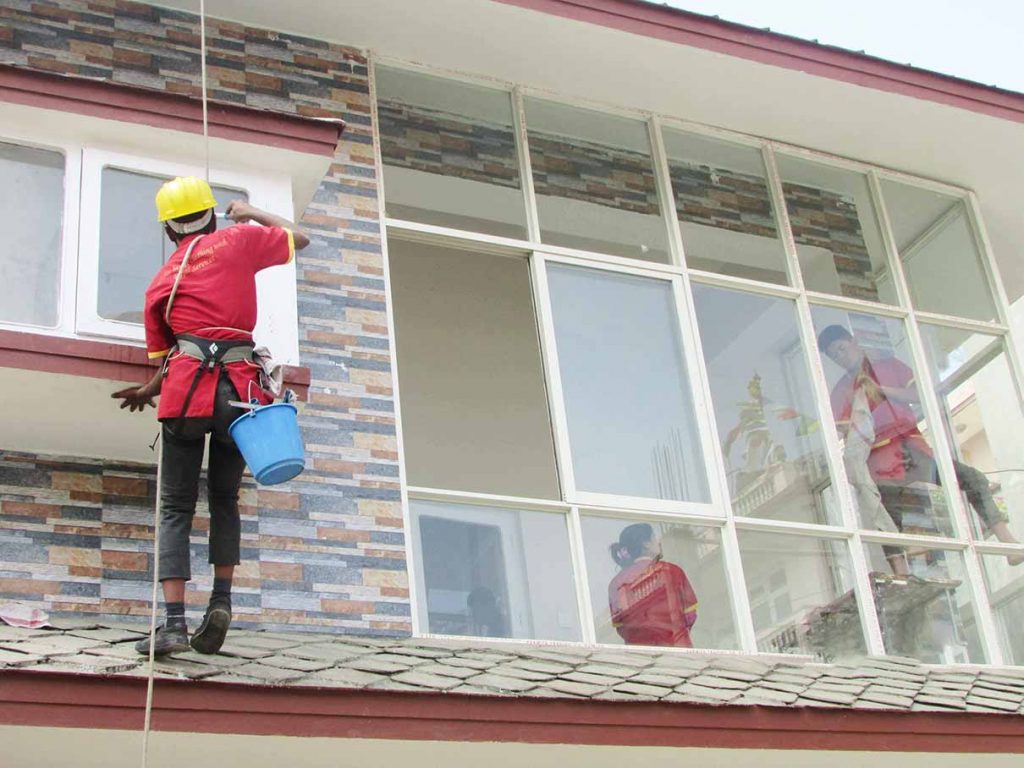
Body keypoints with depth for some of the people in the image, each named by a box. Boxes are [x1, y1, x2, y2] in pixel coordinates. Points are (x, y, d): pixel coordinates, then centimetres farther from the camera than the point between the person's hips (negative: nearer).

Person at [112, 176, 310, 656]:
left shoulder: (159, 284, 18)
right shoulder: (238, 241, 12)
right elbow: (300, 238, 25)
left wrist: (147, 392, 41)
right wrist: (252, 214, 37)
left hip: (186, 392, 0)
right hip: (238, 391, 0)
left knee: (175, 509, 4)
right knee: (225, 501, 19)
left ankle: (174, 624, -7)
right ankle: (221, 600, 5)